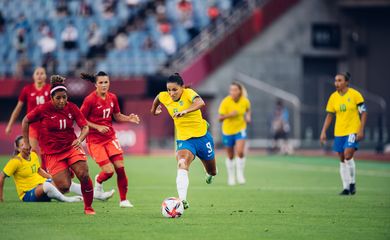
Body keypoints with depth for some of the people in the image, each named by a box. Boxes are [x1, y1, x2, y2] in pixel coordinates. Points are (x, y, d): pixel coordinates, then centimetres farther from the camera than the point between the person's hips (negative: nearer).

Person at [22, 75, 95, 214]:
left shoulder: (72, 108, -4)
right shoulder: (43, 109, -11)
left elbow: (85, 127, -3)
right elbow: (26, 121, 4)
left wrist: (80, 139, -24)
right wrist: (26, 143, 6)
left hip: (71, 147, 2)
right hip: (52, 153, -2)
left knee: (84, 175, -20)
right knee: (64, 187, -13)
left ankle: (88, 207, 0)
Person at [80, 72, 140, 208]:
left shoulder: (112, 98, 3)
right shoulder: (90, 99, -13)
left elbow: (117, 116, 15)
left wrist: (129, 119, -4)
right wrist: (98, 127, -19)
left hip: (110, 137, 5)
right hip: (95, 139, -5)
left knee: (120, 167, -6)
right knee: (108, 171, -12)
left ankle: (124, 200, 7)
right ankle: (98, 181, 25)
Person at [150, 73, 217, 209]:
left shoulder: (188, 93, -19)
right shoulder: (164, 97, -5)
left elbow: (201, 103, -41)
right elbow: (158, 98, 21)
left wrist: (185, 111, -55)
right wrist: (154, 110, 34)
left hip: (202, 136, -1)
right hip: (184, 139, 1)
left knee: (211, 171, 20)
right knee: (182, 166, -31)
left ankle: (210, 174, 61)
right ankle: (182, 200, -46)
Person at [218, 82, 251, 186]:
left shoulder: (245, 101, -10)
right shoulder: (225, 102, -18)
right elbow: (220, 118, -18)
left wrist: (248, 116, -6)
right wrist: (229, 115, -35)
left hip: (240, 130, 0)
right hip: (228, 131, 0)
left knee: (240, 152, -19)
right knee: (230, 156, 9)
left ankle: (240, 174, -1)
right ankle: (231, 177, 27)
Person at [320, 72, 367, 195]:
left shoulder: (355, 94, -8)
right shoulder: (333, 97, 4)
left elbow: (363, 113, -5)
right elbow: (329, 115, 12)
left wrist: (361, 131, -12)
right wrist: (323, 132, 4)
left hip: (353, 131, -5)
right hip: (339, 132, 5)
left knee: (348, 156, -17)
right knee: (342, 159, 5)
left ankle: (352, 183, 1)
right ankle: (346, 187, 12)